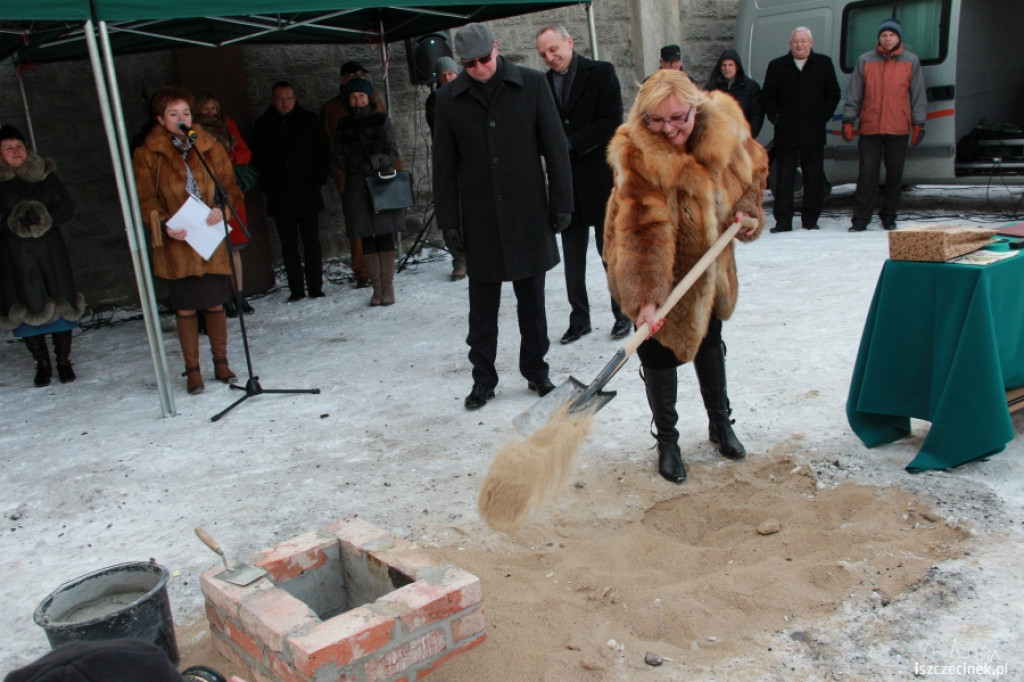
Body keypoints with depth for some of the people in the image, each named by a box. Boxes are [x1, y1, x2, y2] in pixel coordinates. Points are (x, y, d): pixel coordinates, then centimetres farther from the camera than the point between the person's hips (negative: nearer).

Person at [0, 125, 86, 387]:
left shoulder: (45, 175, 6)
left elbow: (67, 207, 1)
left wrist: (45, 219, -15)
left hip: (50, 252, 1)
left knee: (59, 304, 2)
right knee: (27, 310, 4)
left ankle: (64, 361, 17)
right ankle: (42, 364, 18)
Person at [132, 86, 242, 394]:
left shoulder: (210, 148, 7)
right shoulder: (147, 155, 0)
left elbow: (231, 188, 8)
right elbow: (145, 200, -1)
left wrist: (222, 209, -13)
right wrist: (164, 225, -18)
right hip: (176, 245, -2)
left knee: (215, 304, 8)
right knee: (185, 309, 4)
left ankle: (221, 363, 24)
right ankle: (192, 369, 16)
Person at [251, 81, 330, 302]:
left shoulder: (309, 121, 5)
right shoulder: (264, 126, 7)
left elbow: (323, 155, 6)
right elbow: (258, 160, 8)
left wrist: (316, 183, -4)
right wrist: (269, 186, -4)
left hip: (307, 195, -1)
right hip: (280, 198, 1)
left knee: (312, 242, 1)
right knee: (289, 245, 5)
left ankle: (315, 287, 9)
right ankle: (296, 290, 10)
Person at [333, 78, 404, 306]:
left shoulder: (382, 121, 3)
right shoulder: (344, 125, 10)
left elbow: (393, 154, -2)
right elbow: (338, 157, 6)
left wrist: (372, 163, -18)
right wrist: (353, 164, -13)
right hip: (357, 186, 3)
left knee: (384, 235, -4)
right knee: (366, 237, 3)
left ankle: (388, 287, 2)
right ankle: (377, 287, 9)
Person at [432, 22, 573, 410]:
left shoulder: (532, 85, -2)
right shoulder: (449, 99, 1)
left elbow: (555, 148, 1)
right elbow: (444, 166, 4)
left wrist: (561, 202, -1)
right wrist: (448, 221, 1)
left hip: (529, 214, 0)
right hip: (479, 221, 1)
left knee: (532, 301, 10)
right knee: (482, 306, 7)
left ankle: (536, 371, 24)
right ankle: (483, 379, 19)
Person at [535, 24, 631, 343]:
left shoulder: (601, 73, -3)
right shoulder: (544, 83, 6)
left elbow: (611, 123, -11)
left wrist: (570, 144, -16)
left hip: (600, 177, -3)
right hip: (566, 182, 4)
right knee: (572, 255, 8)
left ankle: (623, 313, 19)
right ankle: (579, 318, 17)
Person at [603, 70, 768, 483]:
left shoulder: (725, 126, -16)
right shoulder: (636, 155, -32)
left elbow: (754, 165, 6)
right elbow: (643, 231, -39)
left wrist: (748, 208, -10)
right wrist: (646, 296, -44)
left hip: (707, 261, 5)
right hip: (657, 265, -5)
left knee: (708, 337, 20)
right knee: (660, 350, 1)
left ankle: (720, 423, 41)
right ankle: (667, 441, 22)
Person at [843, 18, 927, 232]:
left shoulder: (911, 62, 7)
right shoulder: (864, 61, 6)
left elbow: (918, 95, 8)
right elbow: (854, 94, 8)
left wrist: (918, 124, 3)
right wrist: (848, 120, 2)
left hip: (898, 129, 1)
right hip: (869, 128, -1)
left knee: (895, 174, 7)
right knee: (867, 174, -4)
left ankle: (889, 217, 18)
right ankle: (861, 219, -1)